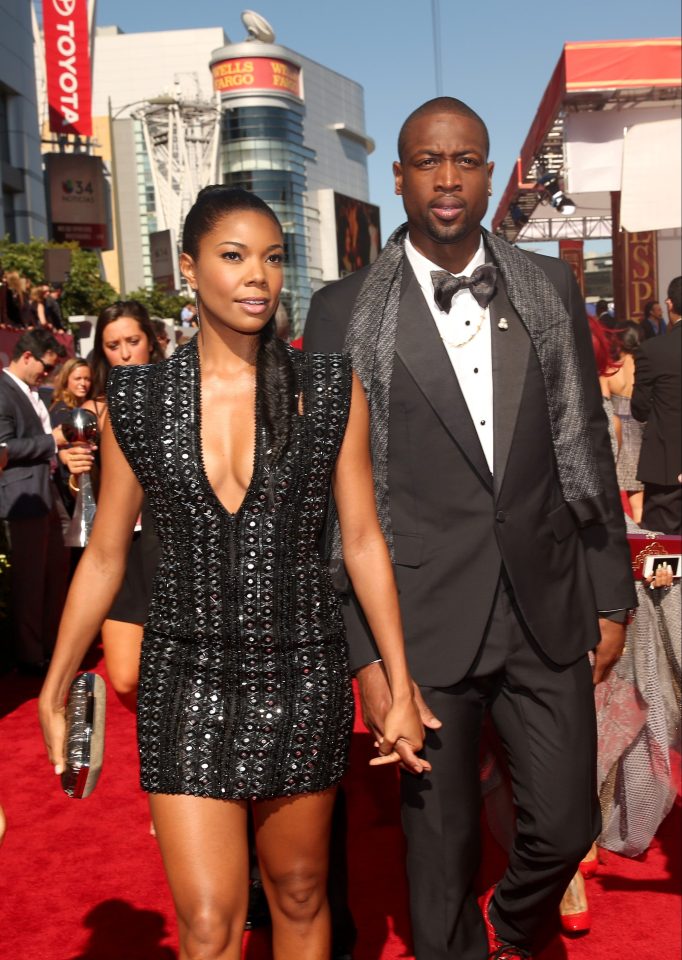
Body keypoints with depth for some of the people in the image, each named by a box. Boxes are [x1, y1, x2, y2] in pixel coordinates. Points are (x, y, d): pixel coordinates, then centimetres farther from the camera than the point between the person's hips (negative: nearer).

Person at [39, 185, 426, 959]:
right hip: (188, 680, 0)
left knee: (298, 896, 17)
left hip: (301, 677, 1)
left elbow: (364, 543, 0)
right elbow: (104, 557, 5)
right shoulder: (138, 400, -1)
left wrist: (401, 689, 0)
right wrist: (53, 695, 7)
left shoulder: (331, 391, -3)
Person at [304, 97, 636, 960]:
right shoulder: (345, 312, -3)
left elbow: (586, 448, 10)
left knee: (565, 826, 10)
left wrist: (612, 595, 9)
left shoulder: (549, 288, 6)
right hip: (427, 620, -2)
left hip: (548, 609, 3)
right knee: (441, 840, 10)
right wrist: (366, 652, -7)